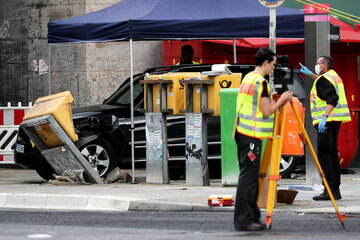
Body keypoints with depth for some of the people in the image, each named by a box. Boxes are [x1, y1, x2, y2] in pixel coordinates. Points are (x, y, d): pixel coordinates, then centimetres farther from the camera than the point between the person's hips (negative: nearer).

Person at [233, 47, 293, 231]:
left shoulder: (247, 78, 15)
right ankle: (243, 220, -9)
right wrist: (282, 100, -3)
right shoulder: (261, 82, -13)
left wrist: (277, 101, 20)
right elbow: (266, 112, -14)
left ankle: (252, 217, 16)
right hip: (252, 135, -10)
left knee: (250, 176, 12)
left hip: (242, 132, 10)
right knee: (248, 177, -8)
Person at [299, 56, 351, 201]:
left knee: (325, 156, -10)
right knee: (332, 154, 12)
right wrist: (310, 74, 47)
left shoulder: (324, 79, -11)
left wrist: (324, 117, -30)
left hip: (327, 122, -10)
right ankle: (335, 190, 14)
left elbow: (332, 99, -23)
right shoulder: (334, 76, 19)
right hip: (334, 121, 10)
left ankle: (329, 190, -14)